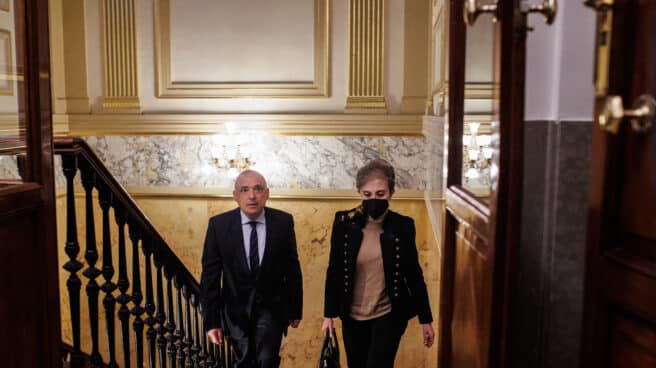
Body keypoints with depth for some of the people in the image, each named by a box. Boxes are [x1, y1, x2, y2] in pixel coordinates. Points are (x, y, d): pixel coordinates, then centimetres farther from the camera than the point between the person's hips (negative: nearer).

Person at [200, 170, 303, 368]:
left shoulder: (283, 221, -9)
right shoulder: (219, 225, -10)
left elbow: (292, 268, -1)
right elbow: (210, 275, -6)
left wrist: (295, 309, 4)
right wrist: (211, 320, -7)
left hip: (271, 307, 0)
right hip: (236, 308, 1)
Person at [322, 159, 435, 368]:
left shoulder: (403, 226, -8)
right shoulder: (344, 222, -8)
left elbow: (414, 274, -1)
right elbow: (334, 271, -1)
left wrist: (425, 319, 2)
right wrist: (329, 314, 1)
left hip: (389, 316, -1)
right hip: (352, 317, 2)